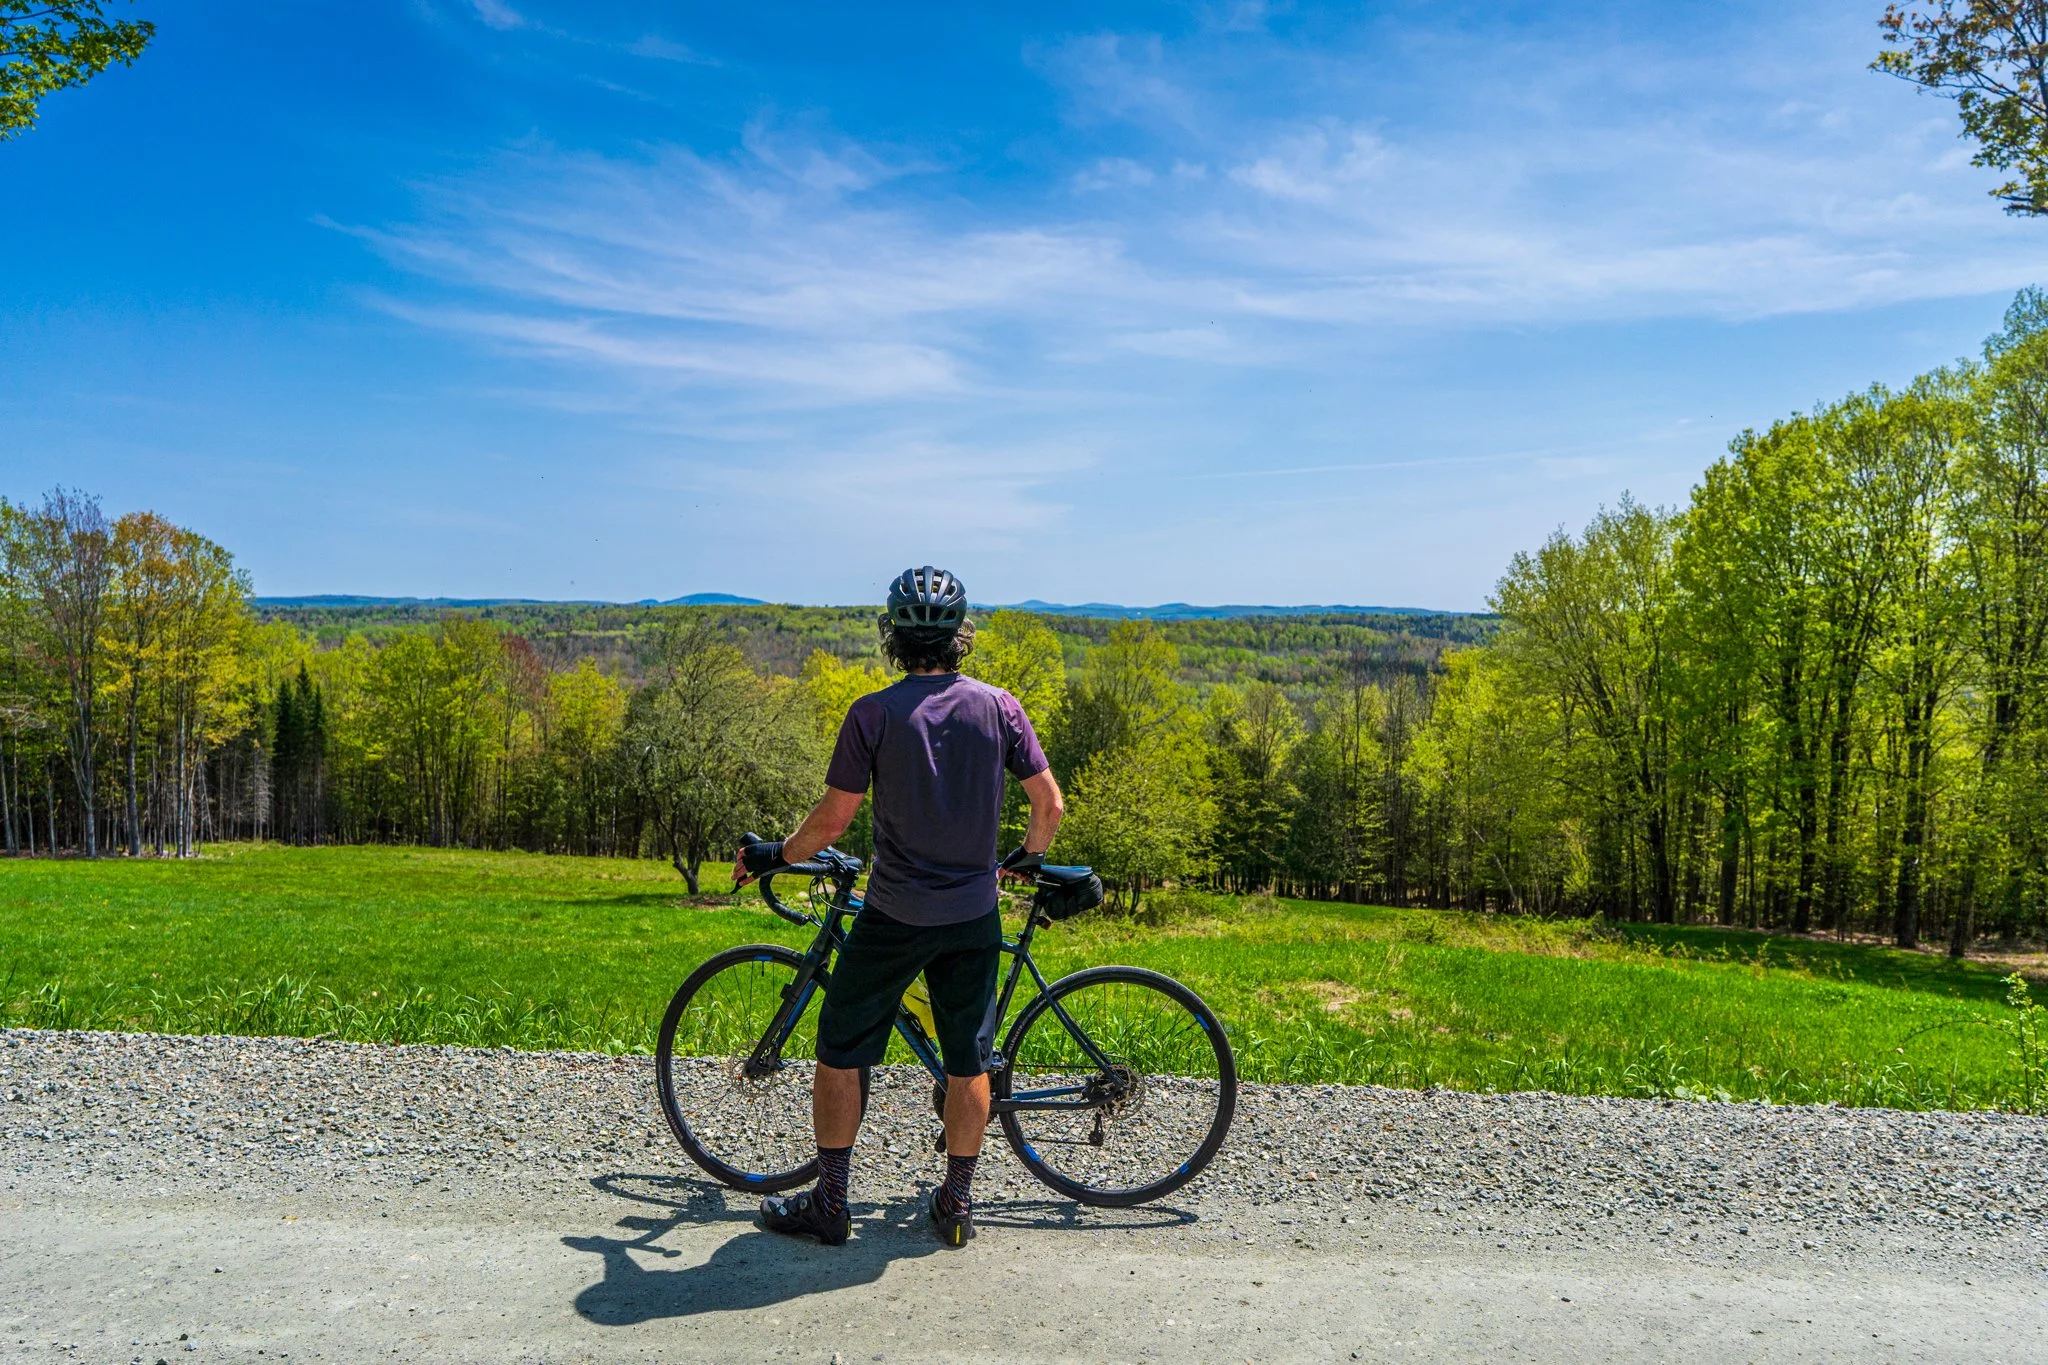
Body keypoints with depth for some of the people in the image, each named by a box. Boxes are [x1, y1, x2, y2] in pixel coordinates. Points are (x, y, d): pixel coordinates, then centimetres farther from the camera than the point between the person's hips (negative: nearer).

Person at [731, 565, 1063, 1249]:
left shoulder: (874, 713, -11)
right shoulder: (998, 706, -3)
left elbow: (832, 820, -11)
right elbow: (1050, 804, -1)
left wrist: (773, 855, 7)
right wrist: (1028, 858, 19)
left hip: (893, 916, -3)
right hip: (974, 916, 3)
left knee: (841, 1054, 12)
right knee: (968, 1064, 14)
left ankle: (828, 1205, 20)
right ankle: (956, 1204, 24)